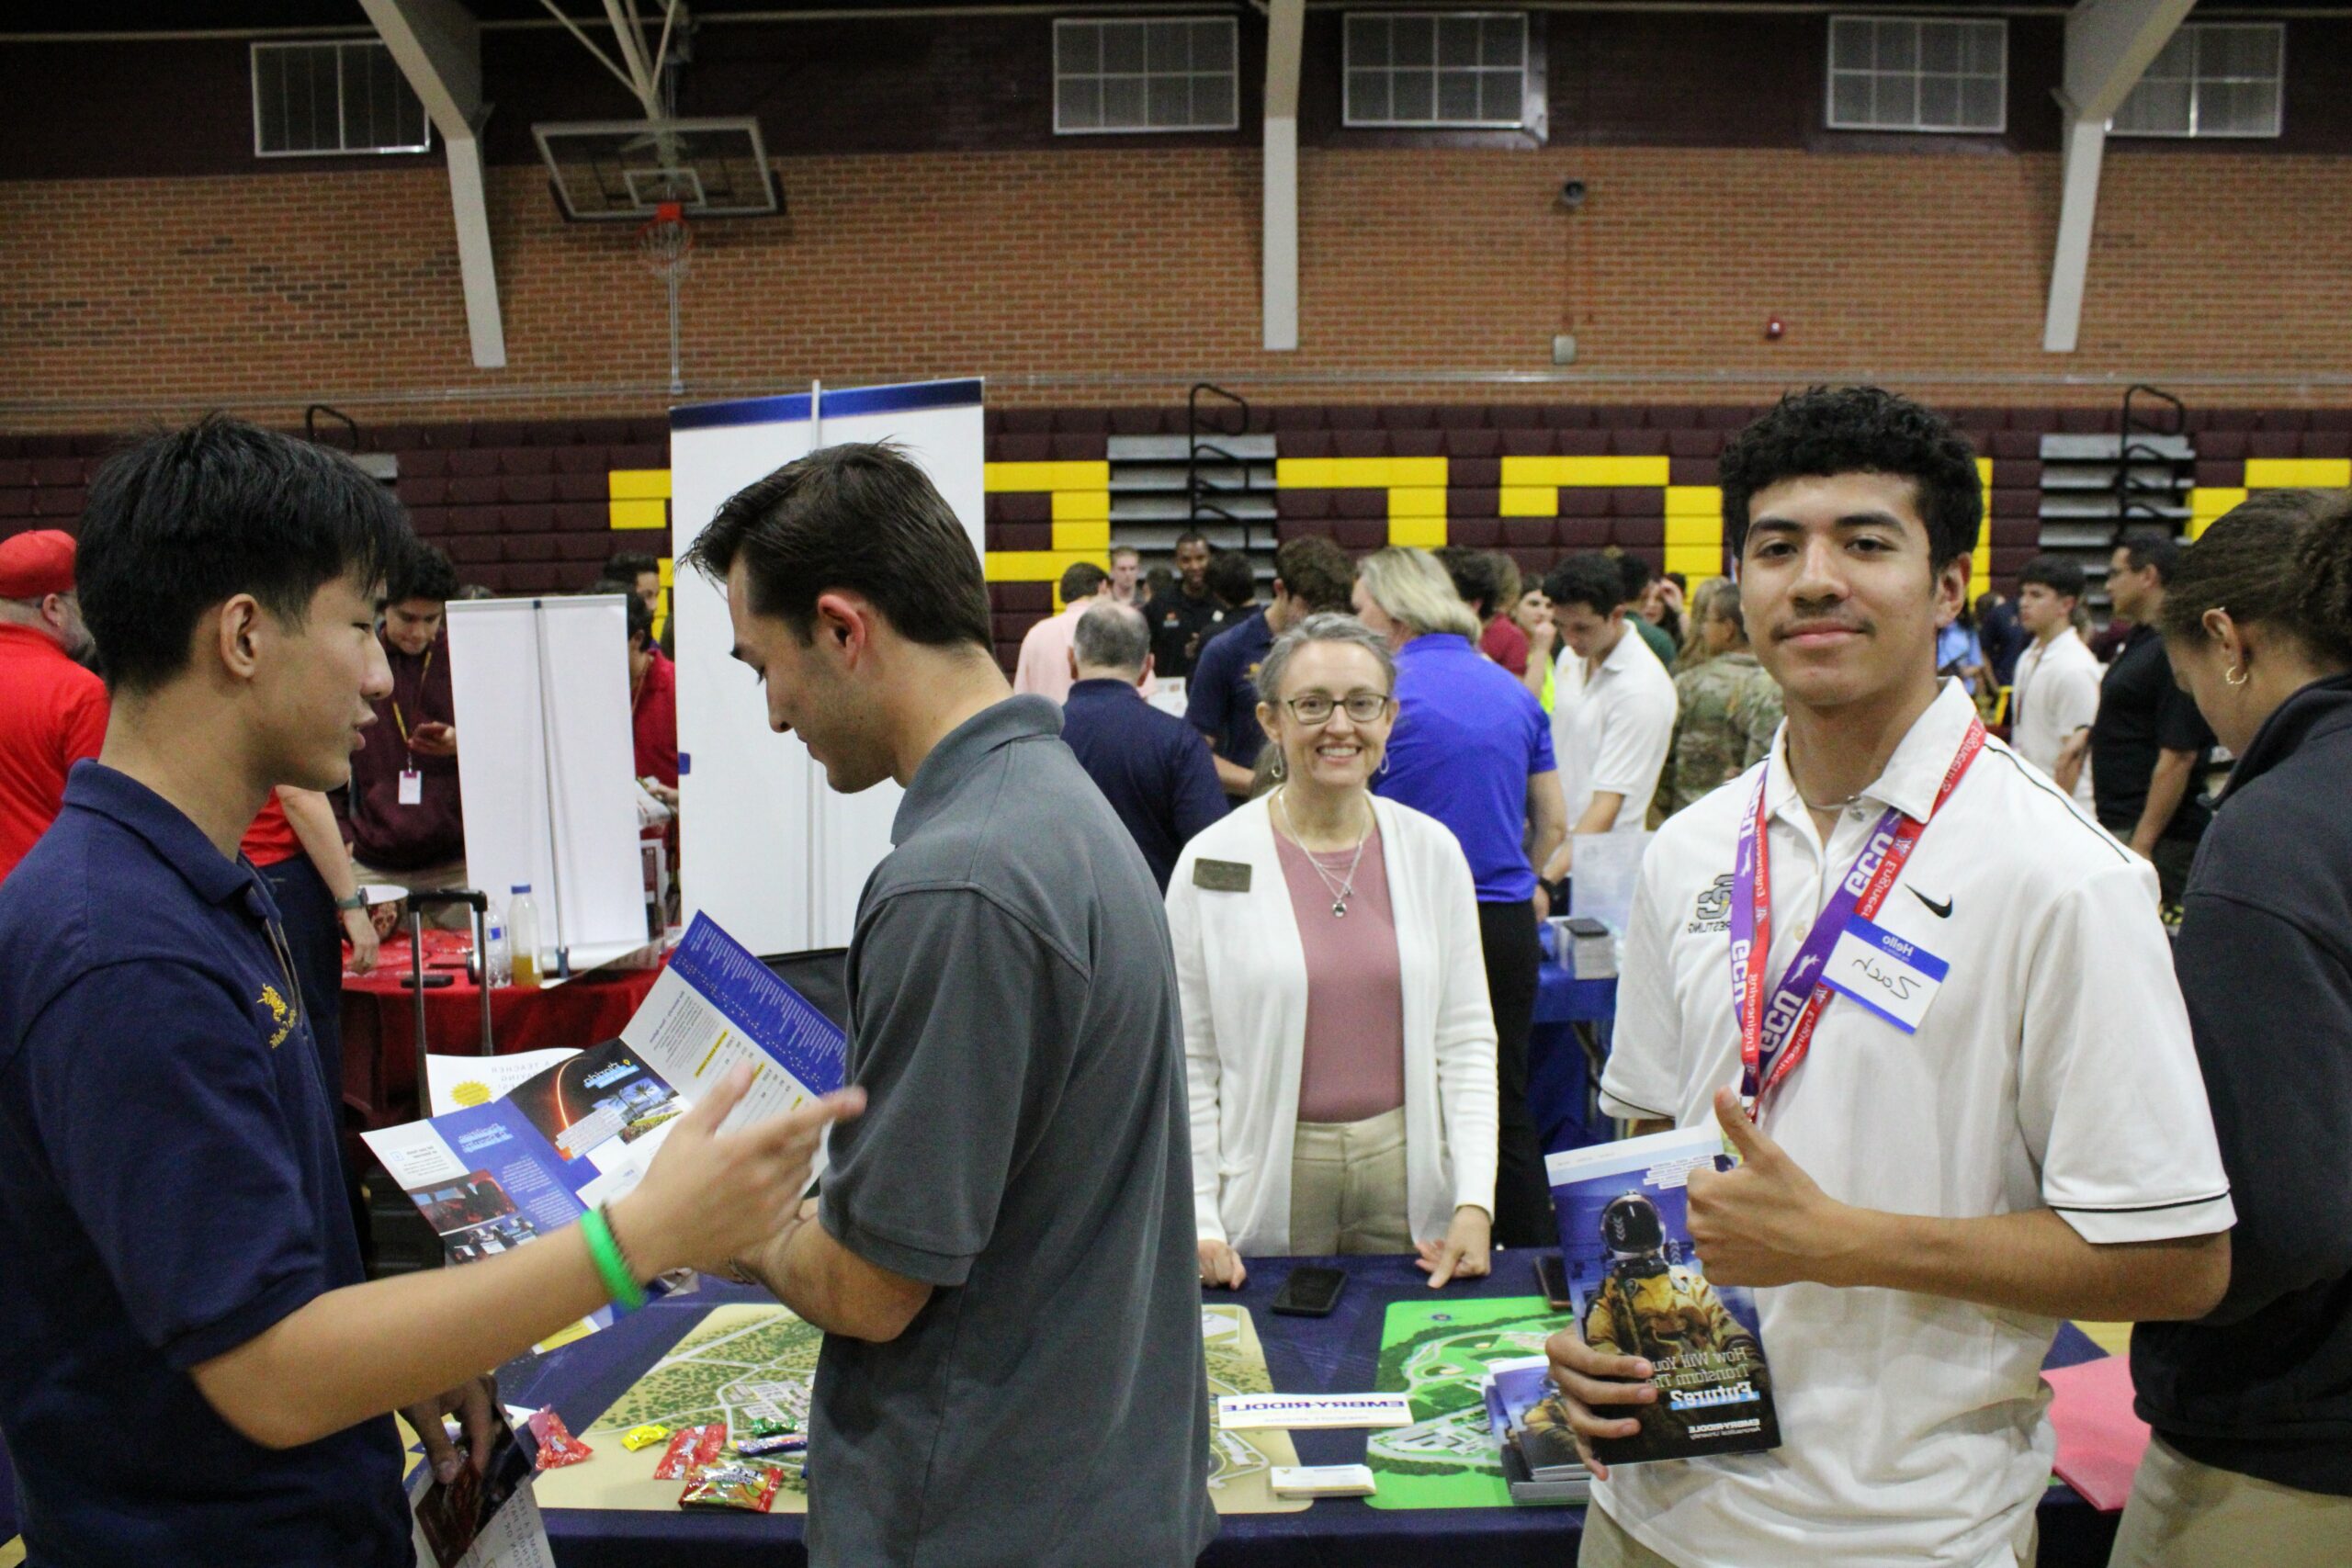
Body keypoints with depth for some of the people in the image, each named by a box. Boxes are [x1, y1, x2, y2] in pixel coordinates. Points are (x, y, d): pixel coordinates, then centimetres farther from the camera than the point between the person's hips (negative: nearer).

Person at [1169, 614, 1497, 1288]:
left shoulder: (1432, 850, 1)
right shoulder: (1212, 861, -6)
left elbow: (1467, 1038, 3)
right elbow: (1185, 1060, -4)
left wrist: (1476, 1202, -4)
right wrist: (1198, 1221, -9)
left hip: (1407, 1171, 2)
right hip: (1273, 1182, -2)